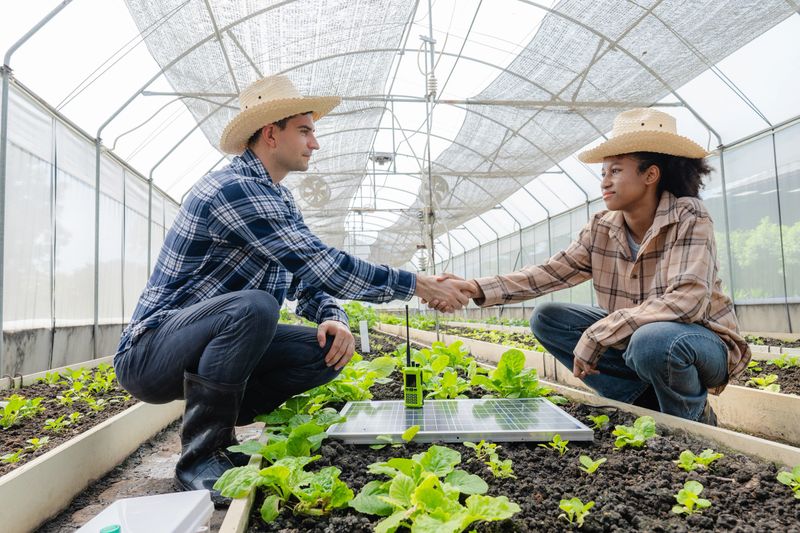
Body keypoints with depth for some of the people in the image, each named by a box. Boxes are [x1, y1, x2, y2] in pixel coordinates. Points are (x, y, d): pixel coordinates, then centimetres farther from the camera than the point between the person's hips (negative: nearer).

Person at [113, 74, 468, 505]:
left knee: (328, 347, -9)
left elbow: (307, 278, 11)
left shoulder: (281, 200, 10)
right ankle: (200, 456, -17)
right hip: (148, 353, -8)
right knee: (253, 307, -36)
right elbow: (318, 263, -28)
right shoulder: (232, 188, -21)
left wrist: (333, 318, -12)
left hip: (211, 346, 8)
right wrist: (416, 285, -21)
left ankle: (215, 418, 6)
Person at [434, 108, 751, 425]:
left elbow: (686, 300, -32)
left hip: (701, 343, -5)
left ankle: (694, 420, -4)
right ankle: (649, 403, -3)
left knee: (652, 341, -39)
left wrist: (597, 335, -32)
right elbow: (548, 273, -10)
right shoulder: (602, 229, -4)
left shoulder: (688, 217, -20)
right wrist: (475, 289, -23)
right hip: (632, 338, 6)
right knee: (546, 318, -5)